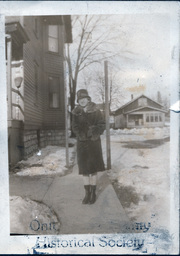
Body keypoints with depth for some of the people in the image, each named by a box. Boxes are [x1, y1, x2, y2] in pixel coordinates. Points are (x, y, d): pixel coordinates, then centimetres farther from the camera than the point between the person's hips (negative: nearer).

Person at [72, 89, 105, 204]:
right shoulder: (76, 113, 5)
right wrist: (81, 134, -13)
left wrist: (95, 132, -17)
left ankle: (93, 193, 16)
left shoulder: (96, 111, -2)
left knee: (93, 168, 3)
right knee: (84, 168, 6)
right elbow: (75, 127, 4)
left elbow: (102, 125, -1)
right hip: (82, 143, 2)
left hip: (94, 142, -2)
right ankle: (87, 192, 18)